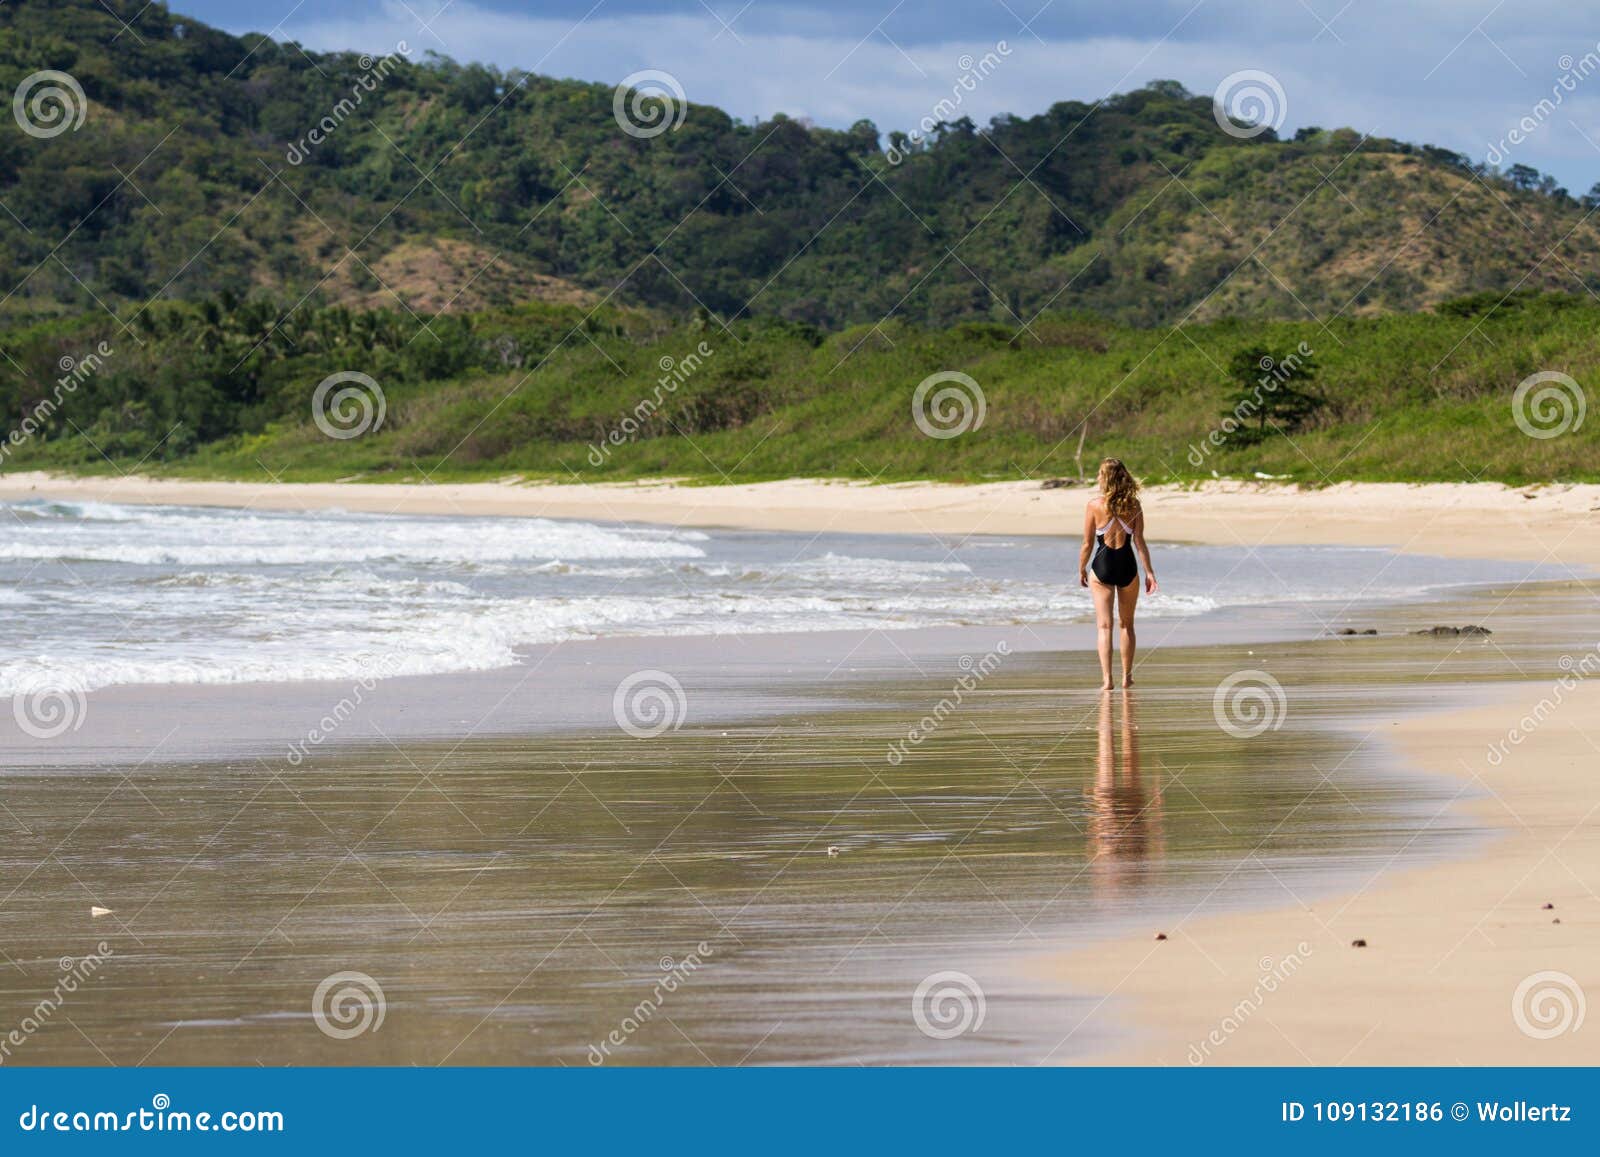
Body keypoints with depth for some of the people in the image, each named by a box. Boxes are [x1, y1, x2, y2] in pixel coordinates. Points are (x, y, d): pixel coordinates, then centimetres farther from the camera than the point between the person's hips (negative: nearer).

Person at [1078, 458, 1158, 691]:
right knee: (1126, 624, 17)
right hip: (1127, 565, 2)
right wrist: (1149, 571, -1)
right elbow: (1139, 541, -5)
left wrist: (1082, 570, 9)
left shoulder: (1094, 505, -9)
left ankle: (1106, 678, -11)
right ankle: (1127, 677, 22)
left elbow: (1088, 544, -5)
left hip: (1102, 566, -2)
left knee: (1104, 626, 0)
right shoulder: (1134, 505, -3)